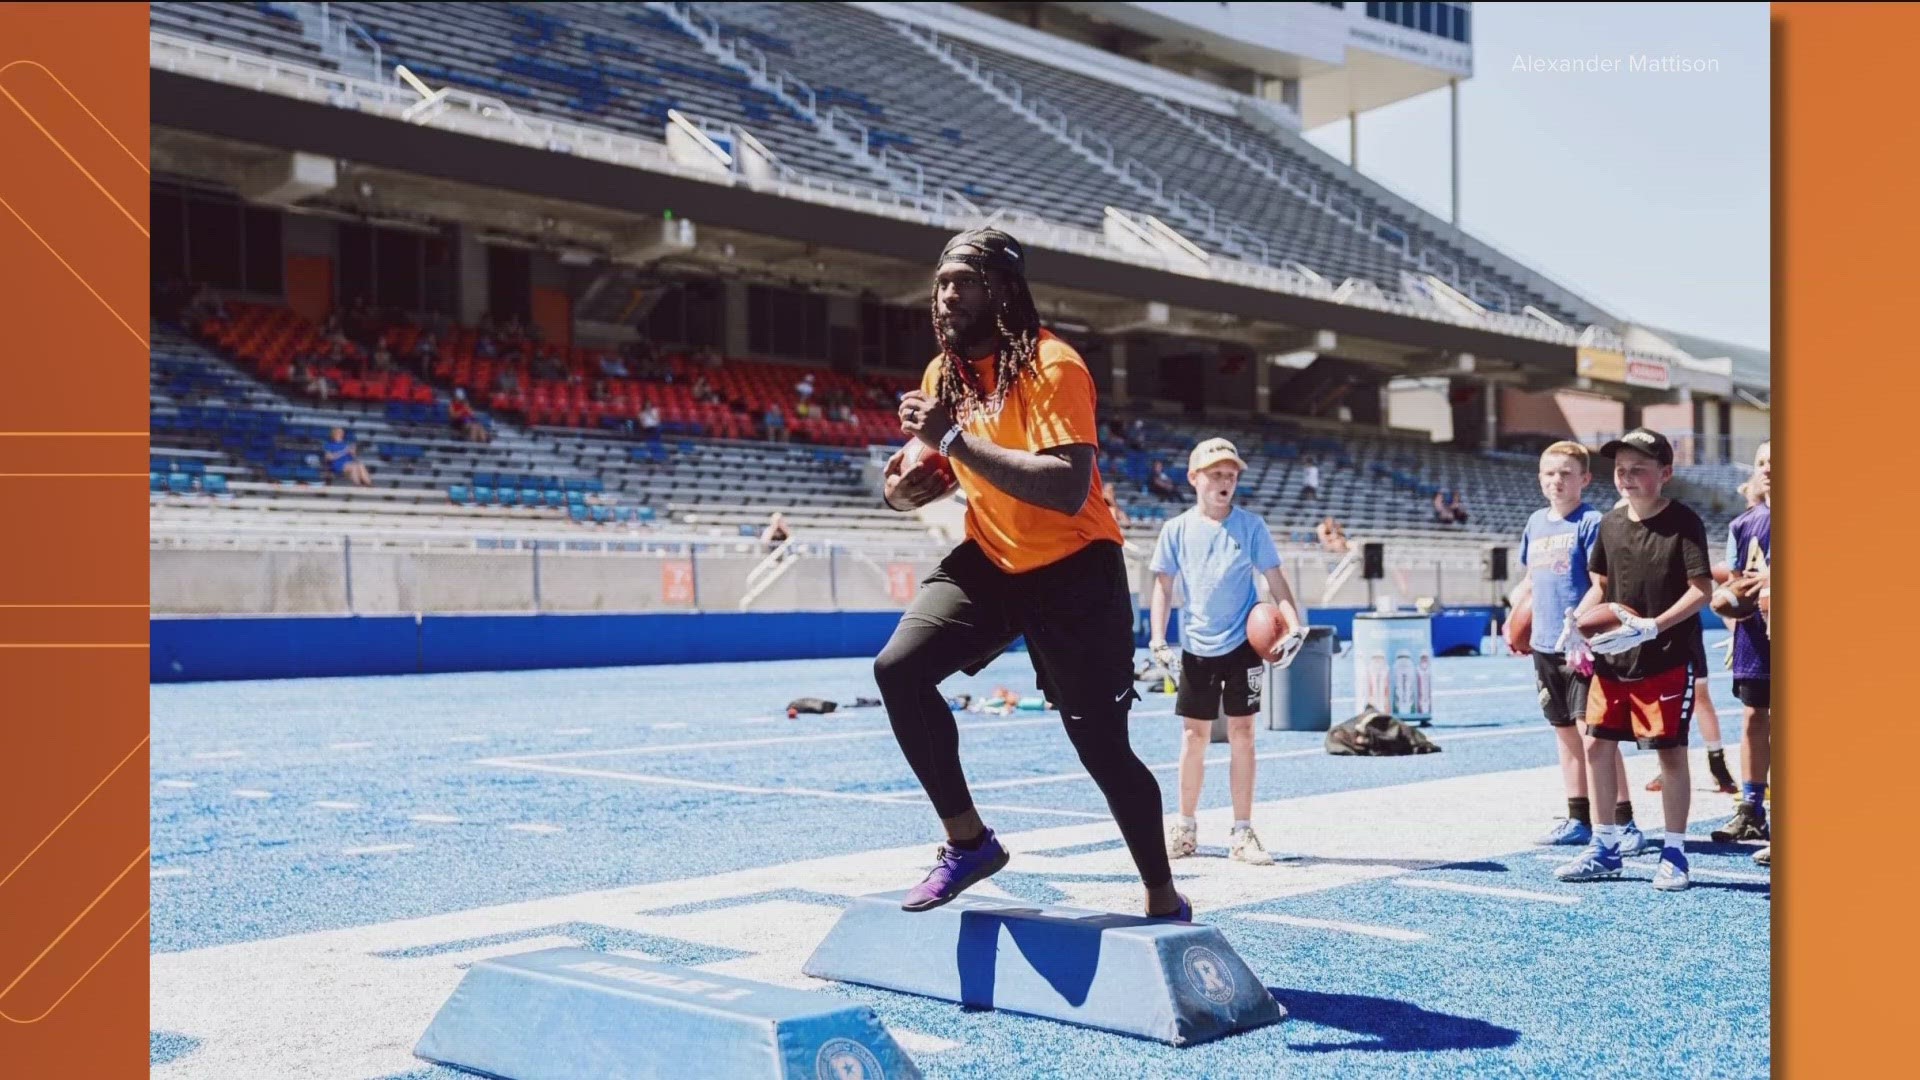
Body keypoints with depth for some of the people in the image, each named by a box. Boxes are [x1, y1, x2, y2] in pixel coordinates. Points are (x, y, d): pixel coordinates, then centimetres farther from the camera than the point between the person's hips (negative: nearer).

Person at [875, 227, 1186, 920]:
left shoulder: (1053, 366, -20)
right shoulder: (945, 373, 3)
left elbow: (1068, 489, -33)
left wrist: (954, 436, -31)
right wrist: (909, 487, -7)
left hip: (1072, 569, -6)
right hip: (990, 559, 6)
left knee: (1103, 748, -3)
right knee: (898, 668, -16)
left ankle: (1164, 901, 19)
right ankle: (968, 841, 0)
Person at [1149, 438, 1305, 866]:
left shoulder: (1250, 525, -1)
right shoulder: (1177, 530, 0)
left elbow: (1275, 581, 0)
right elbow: (1163, 588, 4)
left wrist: (1294, 625, -14)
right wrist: (1157, 640, -6)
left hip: (1242, 645, -1)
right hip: (1196, 649, 1)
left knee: (1241, 733, 0)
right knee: (1195, 734, 5)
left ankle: (1242, 832, 8)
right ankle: (1185, 827, 18)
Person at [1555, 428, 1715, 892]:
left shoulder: (1683, 522, -10)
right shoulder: (1611, 522, 7)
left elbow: (1702, 590, -15)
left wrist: (1652, 627, -26)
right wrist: (1577, 620, -1)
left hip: (1668, 659, -6)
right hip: (1613, 658, 6)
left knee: (1671, 751, -1)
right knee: (1597, 745, 6)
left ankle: (1674, 853, 13)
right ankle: (1605, 849, 19)